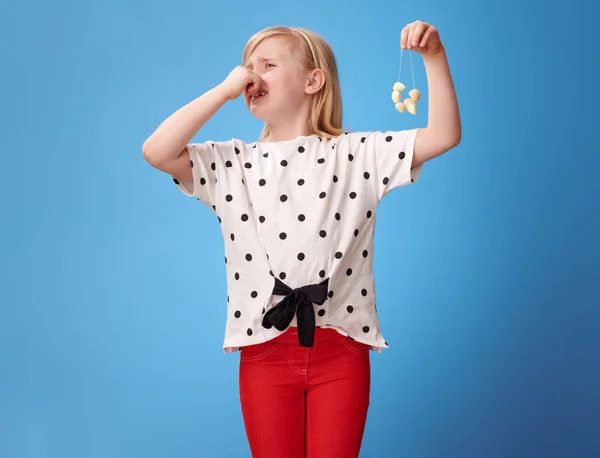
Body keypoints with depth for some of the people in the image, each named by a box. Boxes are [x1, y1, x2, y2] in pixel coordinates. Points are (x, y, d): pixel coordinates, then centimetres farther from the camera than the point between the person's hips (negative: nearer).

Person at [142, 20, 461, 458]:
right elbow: (156, 152, -9)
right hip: (265, 352, 1)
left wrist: (435, 56, -16)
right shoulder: (232, 163, 6)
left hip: (342, 349, -1)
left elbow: (445, 136, -5)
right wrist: (226, 89, -7)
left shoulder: (358, 155, 2)